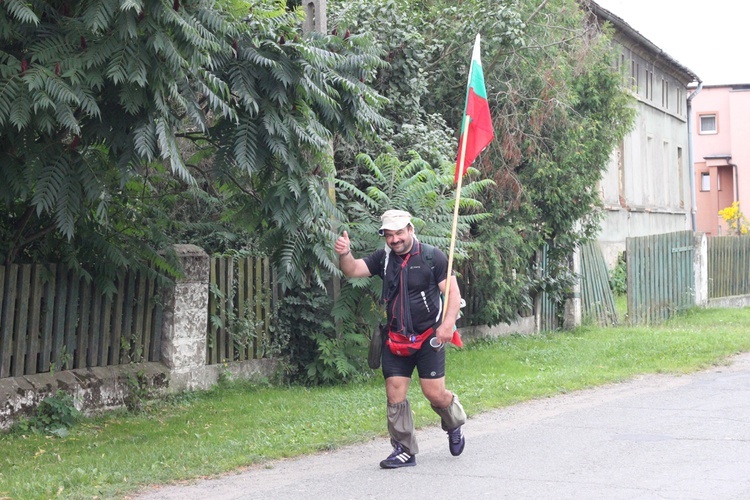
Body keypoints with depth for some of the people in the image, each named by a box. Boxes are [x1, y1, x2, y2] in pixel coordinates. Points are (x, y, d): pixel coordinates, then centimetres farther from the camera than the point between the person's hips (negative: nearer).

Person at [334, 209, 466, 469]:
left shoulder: (432, 257, -6)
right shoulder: (383, 258, 6)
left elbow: (453, 292, -8)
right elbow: (353, 270, -4)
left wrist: (447, 324, -21)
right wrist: (344, 254, -26)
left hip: (428, 337, -4)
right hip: (396, 340, 4)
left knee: (435, 393, -5)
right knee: (394, 394, -1)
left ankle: (455, 425, 27)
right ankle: (404, 450, 11)